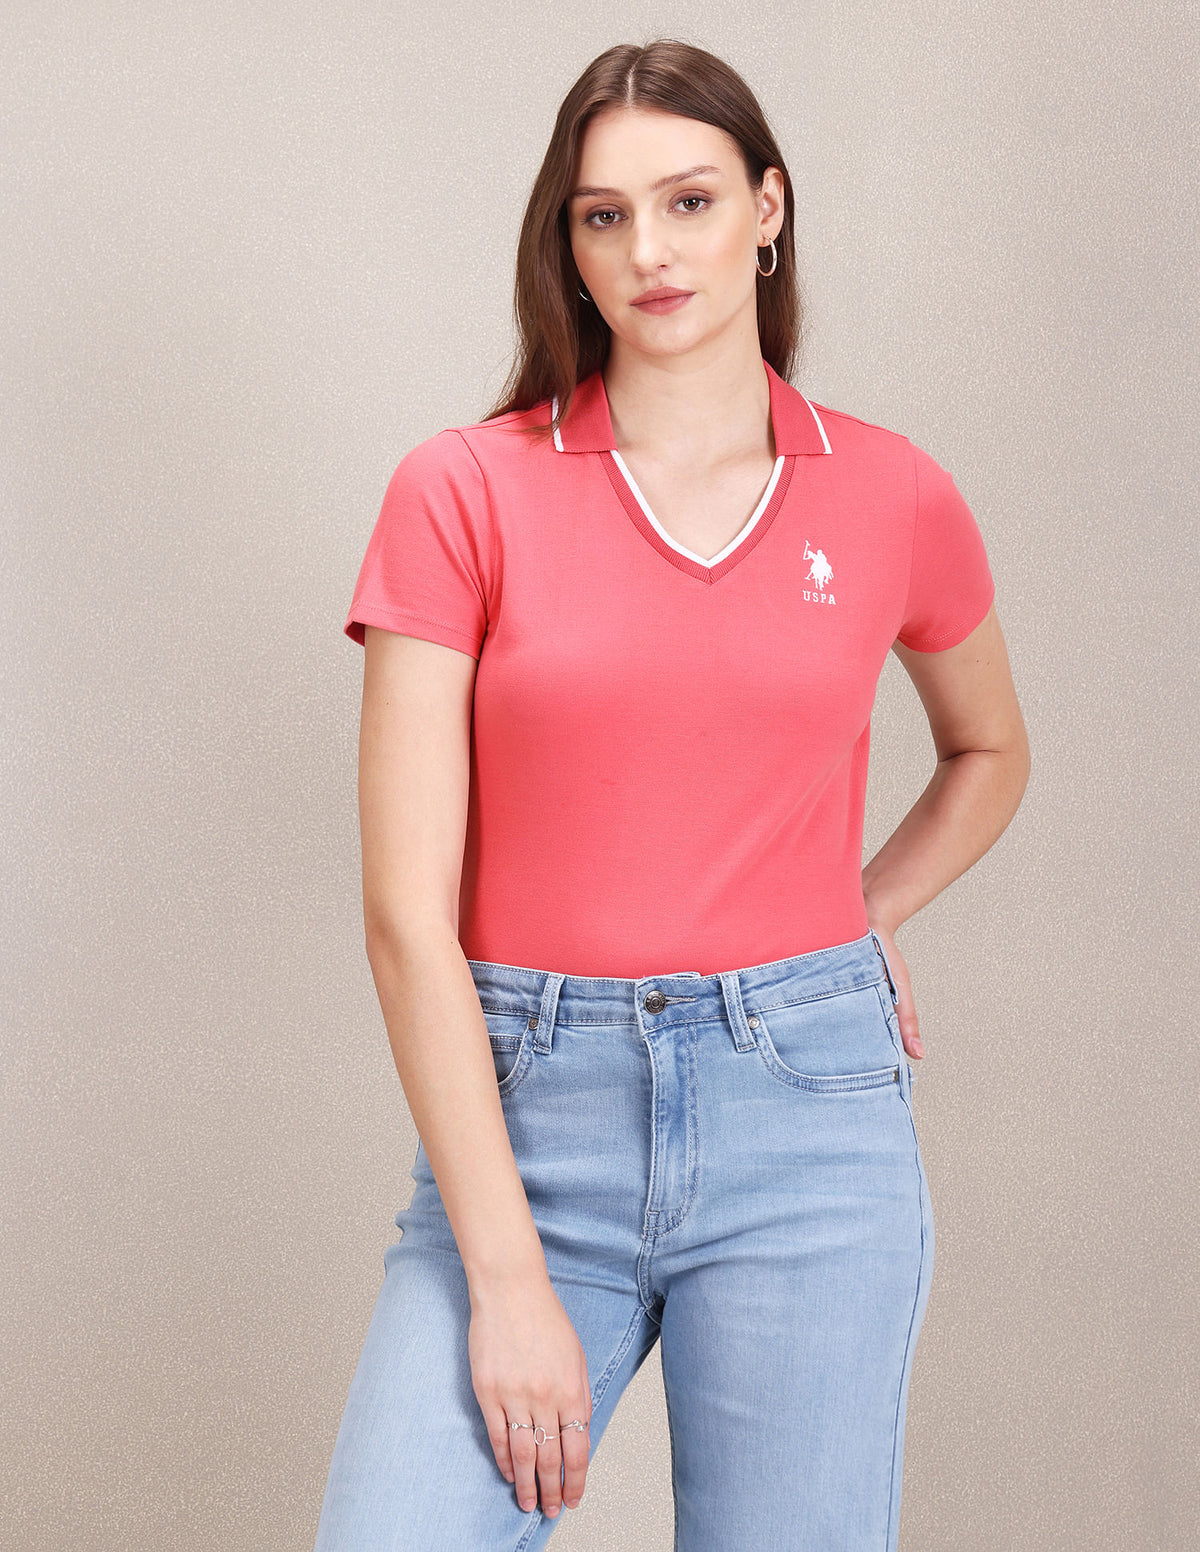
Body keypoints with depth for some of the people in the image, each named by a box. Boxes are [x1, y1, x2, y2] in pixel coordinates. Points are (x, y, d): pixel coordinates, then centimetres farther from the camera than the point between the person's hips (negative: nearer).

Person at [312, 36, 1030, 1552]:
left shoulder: (892, 495, 4)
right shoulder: (464, 491, -1)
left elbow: (989, 750, 26)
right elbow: (408, 912, -6)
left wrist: (861, 920, 8)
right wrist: (507, 1276, -11)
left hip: (807, 1109, 1)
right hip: (523, 1111, -1)